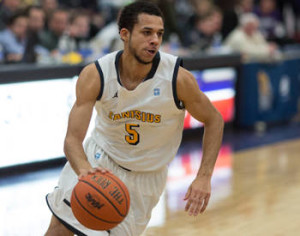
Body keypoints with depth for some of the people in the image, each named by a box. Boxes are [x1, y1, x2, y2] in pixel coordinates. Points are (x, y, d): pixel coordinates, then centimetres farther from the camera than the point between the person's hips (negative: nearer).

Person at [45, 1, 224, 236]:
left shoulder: (178, 78, -24)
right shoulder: (95, 75, -22)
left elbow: (214, 120, -9)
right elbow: (73, 138, -25)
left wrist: (204, 177, -20)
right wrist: (84, 170, -48)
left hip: (145, 176, 0)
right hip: (98, 160, 1)